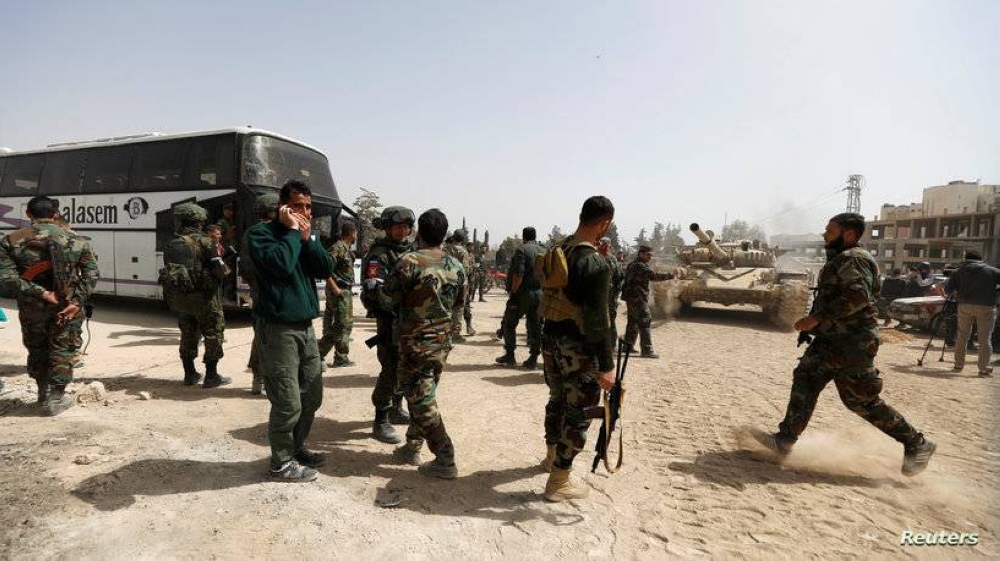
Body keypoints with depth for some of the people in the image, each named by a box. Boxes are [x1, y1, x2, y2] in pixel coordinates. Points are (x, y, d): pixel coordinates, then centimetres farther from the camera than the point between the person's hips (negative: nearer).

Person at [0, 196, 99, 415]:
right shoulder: (77, 240, -2)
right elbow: (92, 274, -9)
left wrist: (41, 293, -17)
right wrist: (78, 301, -13)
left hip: (32, 308, 1)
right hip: (68, 307, -1)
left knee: (37, 350, 20)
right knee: (63, 350, 10)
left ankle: (44, 393, 34)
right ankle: (56, 398, 13)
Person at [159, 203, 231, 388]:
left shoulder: (171, 244, 10)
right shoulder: (204, 242, -11)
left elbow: (167, 271, 12)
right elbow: (219, 269, -15)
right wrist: (225, 270, 5)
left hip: (178, 297, 7)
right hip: (202, 296, -7)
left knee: (188, 334, 16)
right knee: (213, 333, 2)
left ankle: (190, 374, 23)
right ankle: (211, 376, 2)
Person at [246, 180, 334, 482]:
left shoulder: (305, 234, 13)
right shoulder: (261, 233, -7)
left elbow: (327, 269, 2)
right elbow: (281, 264, -26)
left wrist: (308, 238, -8)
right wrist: (292, 230, -14)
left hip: (305, 326, 7)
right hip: (278, 328, -7)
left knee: (312, 396, 14)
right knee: (288, 403, -2)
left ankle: (296, 447, 34)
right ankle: (282, 462, 18)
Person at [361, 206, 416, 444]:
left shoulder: (411, 250, 13)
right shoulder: (379, 253, -11)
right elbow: (373, 288, -23)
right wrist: (395, 306, -31)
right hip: (389, 318, -8)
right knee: (391, 369, -8)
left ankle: (396, 409, 33)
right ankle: (380, 422, 3)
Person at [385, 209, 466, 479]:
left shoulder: (410, 261, -18)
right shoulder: (457, 267, 1)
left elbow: (388, 296, -8)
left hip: (416, 343, -6)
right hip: (443, 341, 6)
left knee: (421, 401, 2)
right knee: (423, 396, 19)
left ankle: (445, 461, 6)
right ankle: (412, 448, 30)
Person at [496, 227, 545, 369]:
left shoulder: (522, 250, -10)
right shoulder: (544, 251, 11)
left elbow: (518, 274, -18)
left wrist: (513, 292, -14)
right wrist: (542, 289, 17)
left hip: (523, 293, -6)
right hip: (540, 294, 6)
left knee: (509, 323, 8)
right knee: (535, 326, 8)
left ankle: (509, 355, 10)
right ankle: (533, 359, 11)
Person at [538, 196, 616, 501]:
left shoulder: (556, 251, 4)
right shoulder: (596, 263, -20)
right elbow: (598, 319, -23)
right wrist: (606, 365, -18)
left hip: (551, 337, 8)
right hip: (578, 346, -8)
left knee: (558, 400, 25)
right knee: (578, 412, 6)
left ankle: (552, 457, 44)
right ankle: (558, 482, 17)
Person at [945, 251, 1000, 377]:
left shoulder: (959, 271, 7)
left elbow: (948, 288, 1)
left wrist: (956, 292, 20)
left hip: (965, 306, 2)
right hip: (986, 307, -1)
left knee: (962, 336, 12)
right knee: (985, 339, 3)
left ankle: (958, 365, 18)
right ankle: (984, 369, 5)